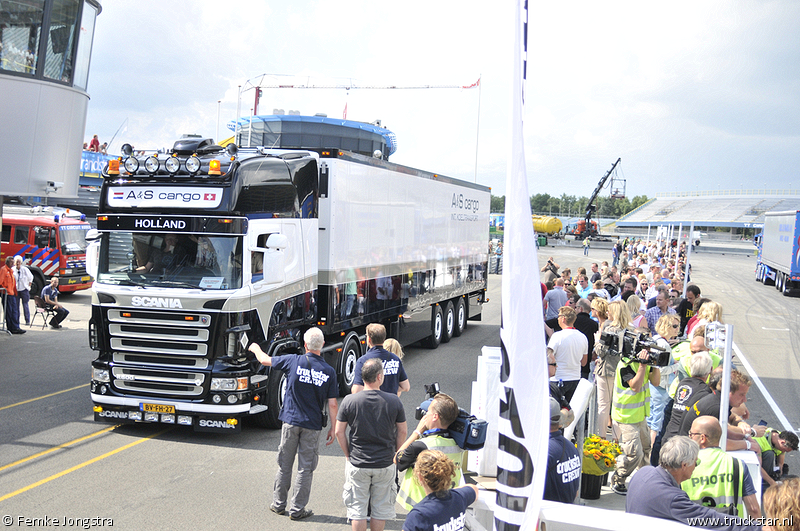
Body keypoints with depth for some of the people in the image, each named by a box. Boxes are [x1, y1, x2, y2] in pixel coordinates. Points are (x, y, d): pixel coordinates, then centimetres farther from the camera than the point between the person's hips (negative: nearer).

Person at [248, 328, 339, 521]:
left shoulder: (293, 361, -9)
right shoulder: (329, 371, -7)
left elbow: (265, 360, 7)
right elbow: (332, 404, -6)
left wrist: (256, 349, 28)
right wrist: (333, 428, 4)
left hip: (290, 421, 1)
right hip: (312, 425, 0)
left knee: (284, 465, 14)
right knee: (305, 468, 8)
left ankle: (279, 504, 26)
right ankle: (297, 509, 13)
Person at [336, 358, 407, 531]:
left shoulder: (349, 401, -10)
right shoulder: (394, 401, -9)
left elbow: (339, 432, -5)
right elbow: (402, 431, 0)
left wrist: (348, 455, 8)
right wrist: (395, 455, 13)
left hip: (357, 464, 0)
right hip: (385, 463, 1)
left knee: (358, 509, 11)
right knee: (380, 508, 15)